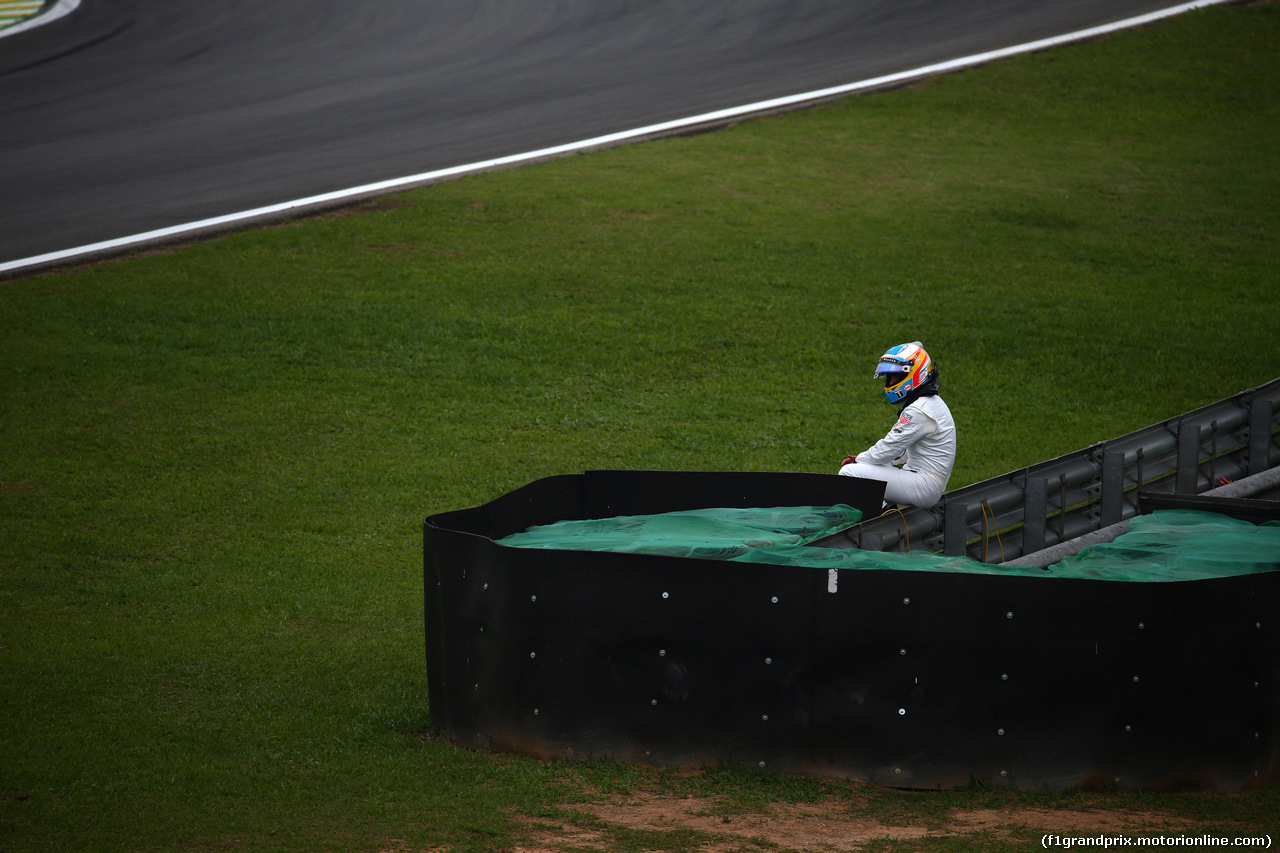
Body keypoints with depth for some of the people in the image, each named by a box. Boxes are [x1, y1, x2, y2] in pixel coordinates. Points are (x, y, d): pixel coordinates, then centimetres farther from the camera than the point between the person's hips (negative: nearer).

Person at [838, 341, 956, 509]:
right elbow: (903, 452, 20)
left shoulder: (918, 411, -19)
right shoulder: (932, 403, 14)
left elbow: (888, 449, -16)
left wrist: (858, 461, 0)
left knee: (849, 473, -15)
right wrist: (860, 459, 12)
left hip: (923, 486, -10)